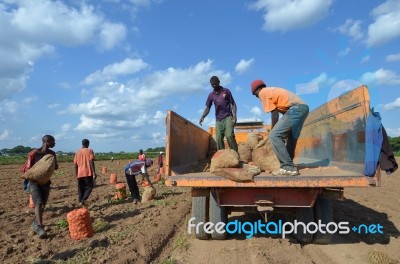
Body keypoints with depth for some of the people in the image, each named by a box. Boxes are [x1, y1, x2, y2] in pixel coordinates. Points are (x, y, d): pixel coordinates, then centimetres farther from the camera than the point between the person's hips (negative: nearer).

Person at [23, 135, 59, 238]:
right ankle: (39, 227, -22)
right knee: (39, 203, -19)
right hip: (34, 181, -5)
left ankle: (35, 223, 29)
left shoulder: (52, 153, 1)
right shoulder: (34, 153, -13)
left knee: (43, 204, 9)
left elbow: (56, 167, 11)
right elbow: (27, 168, -8)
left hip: (46, 182, 5)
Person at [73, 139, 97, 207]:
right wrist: (94, 173, -13)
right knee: (89, 187, 5)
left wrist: (76, 174, 17)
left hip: (80, 174, 5)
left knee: (81, 189, 13)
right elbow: (91, 162, -12)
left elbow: (75, 164, 10)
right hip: (88, 173, -4)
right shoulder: (90, 151, -2)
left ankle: (80, 201, 10)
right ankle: (83, 200, -12)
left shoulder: (77, 152, 12)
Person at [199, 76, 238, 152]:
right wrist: (203, 117, -10)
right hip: (218, 120, 4)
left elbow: (233, 104, 2)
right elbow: (208, 108, 8)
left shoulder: (226, 91, 1)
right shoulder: (211, 95, 9)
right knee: (219, 139, 0)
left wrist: (234, 115, -11)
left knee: (229, 135, -20)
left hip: (228, 117, -4)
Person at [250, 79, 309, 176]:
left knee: (274, 136, -11)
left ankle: (289, 168, -11)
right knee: (291, 137, 21)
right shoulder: (273, 90, 29)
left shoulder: (263, 93, 2)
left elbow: (274, 114, -1)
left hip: (296, 108, -10)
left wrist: (272, 131, 10)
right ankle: (289, 165, 31)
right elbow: (279, 110, 30)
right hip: (303, 107, 10)